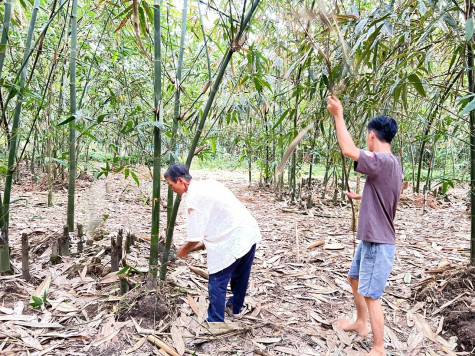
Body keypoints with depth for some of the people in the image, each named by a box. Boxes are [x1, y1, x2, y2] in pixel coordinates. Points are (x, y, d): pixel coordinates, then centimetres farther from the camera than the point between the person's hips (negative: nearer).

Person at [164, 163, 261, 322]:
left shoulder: (194, 198, -16)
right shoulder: (209, 183, 10)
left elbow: (195, 238, -13)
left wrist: (184, 250, 8)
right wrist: (210, 238, 26)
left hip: (232, 242, -10)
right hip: (249, 231, 10)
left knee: (217, 283, 3)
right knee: (240, 276, 27)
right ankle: (235, 307, 48)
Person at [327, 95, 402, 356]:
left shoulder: (383, 161, -23)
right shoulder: (390, 163, 9)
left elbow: (348, 150, -34)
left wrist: (338, 114, -24)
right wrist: (358, 196, 38)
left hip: (378, 242, -10)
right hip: (370, 239, 10)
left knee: (371, 295, -1)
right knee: (354, 278, 24)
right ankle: (360, 322, 42)